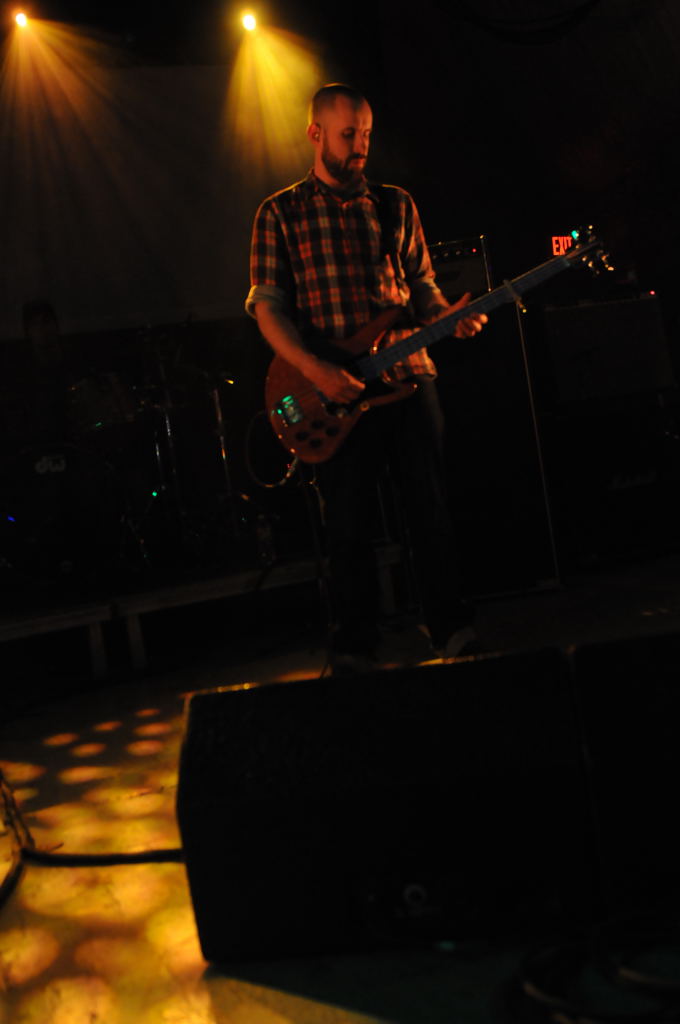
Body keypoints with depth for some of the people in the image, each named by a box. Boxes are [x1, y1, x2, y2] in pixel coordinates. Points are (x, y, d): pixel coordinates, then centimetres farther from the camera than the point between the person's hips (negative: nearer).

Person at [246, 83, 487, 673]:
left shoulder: (396, 205, 16)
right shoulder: (280, 213, 7)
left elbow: (422, 285, 17)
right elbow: (267, 307, -1)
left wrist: (449, 315, -6)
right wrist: (316, 370, -15)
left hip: (408, 374, 3)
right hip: (335, 388, -2)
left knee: (432, 508, 3)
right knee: (349, 524, 2)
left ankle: (452, 627, 15)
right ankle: (356, 648, 14)